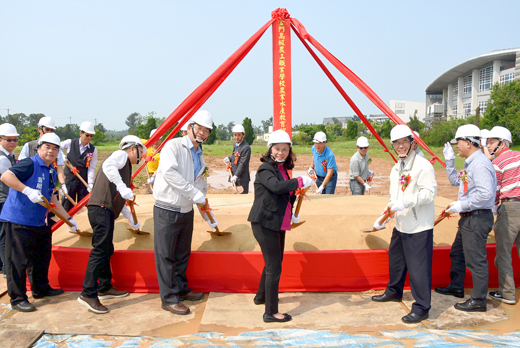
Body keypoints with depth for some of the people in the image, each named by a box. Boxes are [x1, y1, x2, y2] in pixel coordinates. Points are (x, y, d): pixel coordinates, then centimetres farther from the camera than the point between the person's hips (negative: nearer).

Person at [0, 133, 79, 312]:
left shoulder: (52, 172, 12)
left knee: (42, 257, 19)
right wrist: (28, 190, -35)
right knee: (18, 260, 0)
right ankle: (17, 299, 12)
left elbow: (52, 199, 17)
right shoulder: (29, 164, -14)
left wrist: (69, 219, 16)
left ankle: (41, 289, 37)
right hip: (19, 221, -9)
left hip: (40, 222, 9)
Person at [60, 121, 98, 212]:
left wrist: (90, 183, -16)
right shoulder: (70, 143, -2)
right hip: (70, 178, 0)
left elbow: (92, 168, -6)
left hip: (84, 180, 0)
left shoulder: (93, 150, -1)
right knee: (67, 204, 5)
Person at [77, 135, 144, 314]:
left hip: (107, 211, 10)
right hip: (101, 208, -10)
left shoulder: (125, 165, 28)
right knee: (100, 250, -11)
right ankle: (88, 294, -8)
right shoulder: (121, 155, 1)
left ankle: (105, 288, 26)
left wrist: (130, 218, 37)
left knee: (107, 250, 16)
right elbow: (108, 166, -25)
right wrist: (122, 187, -32)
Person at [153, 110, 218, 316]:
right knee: (166, 256, 1)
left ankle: (181, 289, 34)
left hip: (186, 211, 7)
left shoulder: (200, 157, 13)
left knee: (182, 254, 18)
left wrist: (209, 218, 15)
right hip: (167, 211, -7)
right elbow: (168, 172, -26)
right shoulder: (174, 146, -10)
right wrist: (193, 192, -24)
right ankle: (169, 299, 11)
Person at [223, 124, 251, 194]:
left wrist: (236, 176, -25)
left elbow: (242, 164, -21)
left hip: (242, 178, -8)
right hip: (234, 178, 8)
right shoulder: (235, 144, 9)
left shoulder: (246, 147, -18)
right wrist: (229, 158, 2)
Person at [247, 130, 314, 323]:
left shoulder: (282, 169, 14)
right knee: (274, 267, -6)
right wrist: (301, 181, -27)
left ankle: (261, 297, 42)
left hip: (278, 224, 9)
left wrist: (290, 215, 18)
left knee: (273, 263, 22)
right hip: (265, 224, -9)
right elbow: (276, 187, -33)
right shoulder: (265, 169, -13)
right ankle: (271, 313, 4)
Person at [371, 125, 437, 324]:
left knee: (418, 266, -5)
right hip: (401, 225, 9)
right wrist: (383, 218, 14)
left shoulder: (422, 165, -13)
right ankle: (394, 291, 42)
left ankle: (421, 308, 7)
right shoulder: (396, 169, 14)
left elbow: (430, 192, -23)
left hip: (419, 227, -9)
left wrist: (405, 202, -30)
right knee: (395, 259, 21)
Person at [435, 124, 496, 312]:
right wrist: (449, 161, 17)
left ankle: (478, 300, 11)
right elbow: (456, 181, 25)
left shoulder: (480, 163, -20)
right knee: (457, 253, 22)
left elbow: (486, 194, -29)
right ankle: (456, 287, 38)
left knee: (476, 259, -1)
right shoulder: (471, 163, 12)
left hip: (477, 218, -11)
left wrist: (462, 205, -20)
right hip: (468, 217, 11)